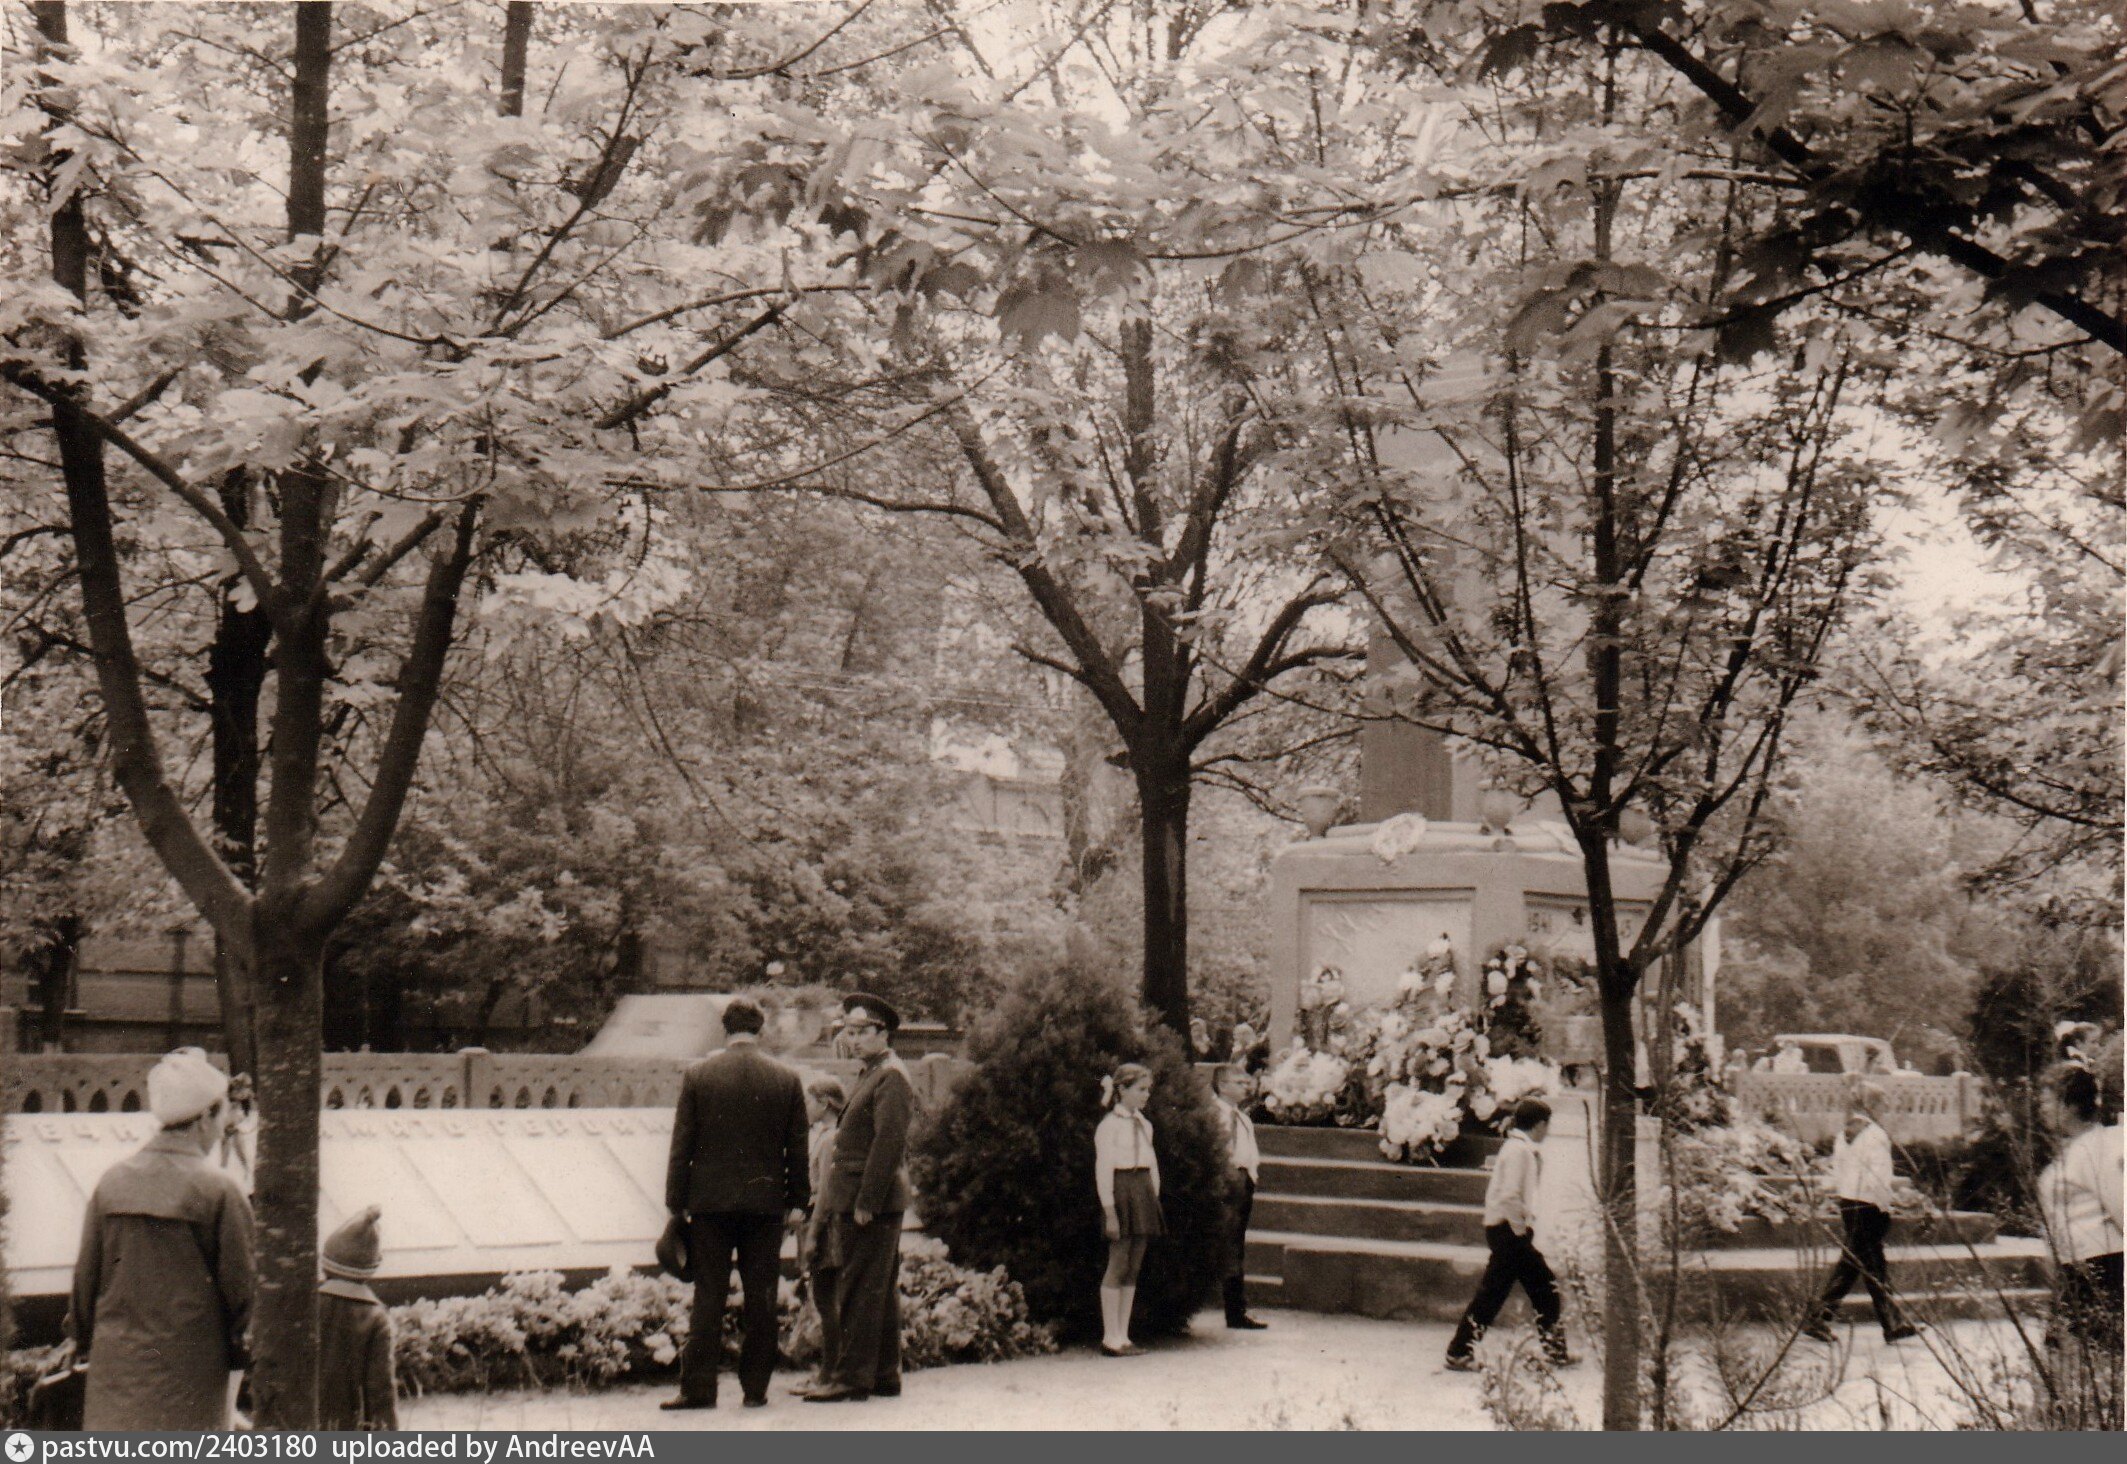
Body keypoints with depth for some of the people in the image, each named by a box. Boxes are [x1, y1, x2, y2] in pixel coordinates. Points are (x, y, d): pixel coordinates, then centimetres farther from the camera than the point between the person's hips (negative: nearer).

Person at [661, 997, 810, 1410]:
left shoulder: (698, 1075, -3)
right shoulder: (787, 1080, 0)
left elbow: (682, 1144, -2)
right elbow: (797, 1148, 3)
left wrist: (676, 1201, 3)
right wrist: (797, 1201, 10)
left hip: (710, 1201, -1)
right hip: (766, 1202, 1)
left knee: (708, 1296, 3)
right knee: (761, 1298, 6)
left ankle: (698, 1387, 3)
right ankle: (755, 1387, 9)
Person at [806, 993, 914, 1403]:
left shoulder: (891, 1078, -12)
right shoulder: (872, 1076, 20)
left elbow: (888, 1143, -19)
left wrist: (865, 1203, -21)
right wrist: (836, 1204, 18)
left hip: (871, 1201, -10)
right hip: (858, 1202, 10)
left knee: (860, 1292, -8)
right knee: (880, 1291, 12)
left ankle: (851, 1379, -7)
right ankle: (883, 1376, 16)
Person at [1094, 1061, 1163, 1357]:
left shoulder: (1145, 1125, 14)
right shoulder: (1109, 1125, -8)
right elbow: (1103, 1170, -12)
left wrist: (1155, 1198, 10)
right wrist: (1109, 1211, -16)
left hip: (1143, 1192, 7)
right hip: (1121, 1191, -7)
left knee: (1133, 1268, 7)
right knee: (1118, 1265, -6)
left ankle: (1123, 1336, 12)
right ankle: (1110, 1338, -1)